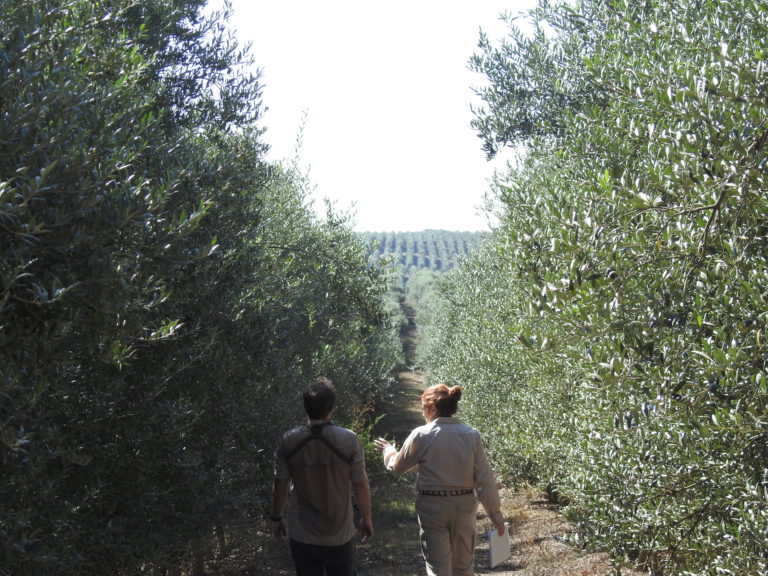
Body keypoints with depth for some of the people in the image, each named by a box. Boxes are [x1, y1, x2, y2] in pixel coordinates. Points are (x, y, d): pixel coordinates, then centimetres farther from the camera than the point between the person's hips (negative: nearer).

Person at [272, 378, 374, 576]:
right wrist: (366, 518, 7)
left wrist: (276, 518, 12)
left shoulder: (287, 441, -12)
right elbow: (361, 485, -8)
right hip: (339, 536, -1)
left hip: (301, 536, 1)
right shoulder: (349, 440, -16)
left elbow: (280, 485, -3)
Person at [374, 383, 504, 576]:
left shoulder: (421, 435, -11)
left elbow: (398, 466, 3)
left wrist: (388, 450, 24)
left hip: (432, 506, -2)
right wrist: (496, 513, 2)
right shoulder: (471, 435, -6)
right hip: (464, 505, 2)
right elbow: (484, 478, -5)